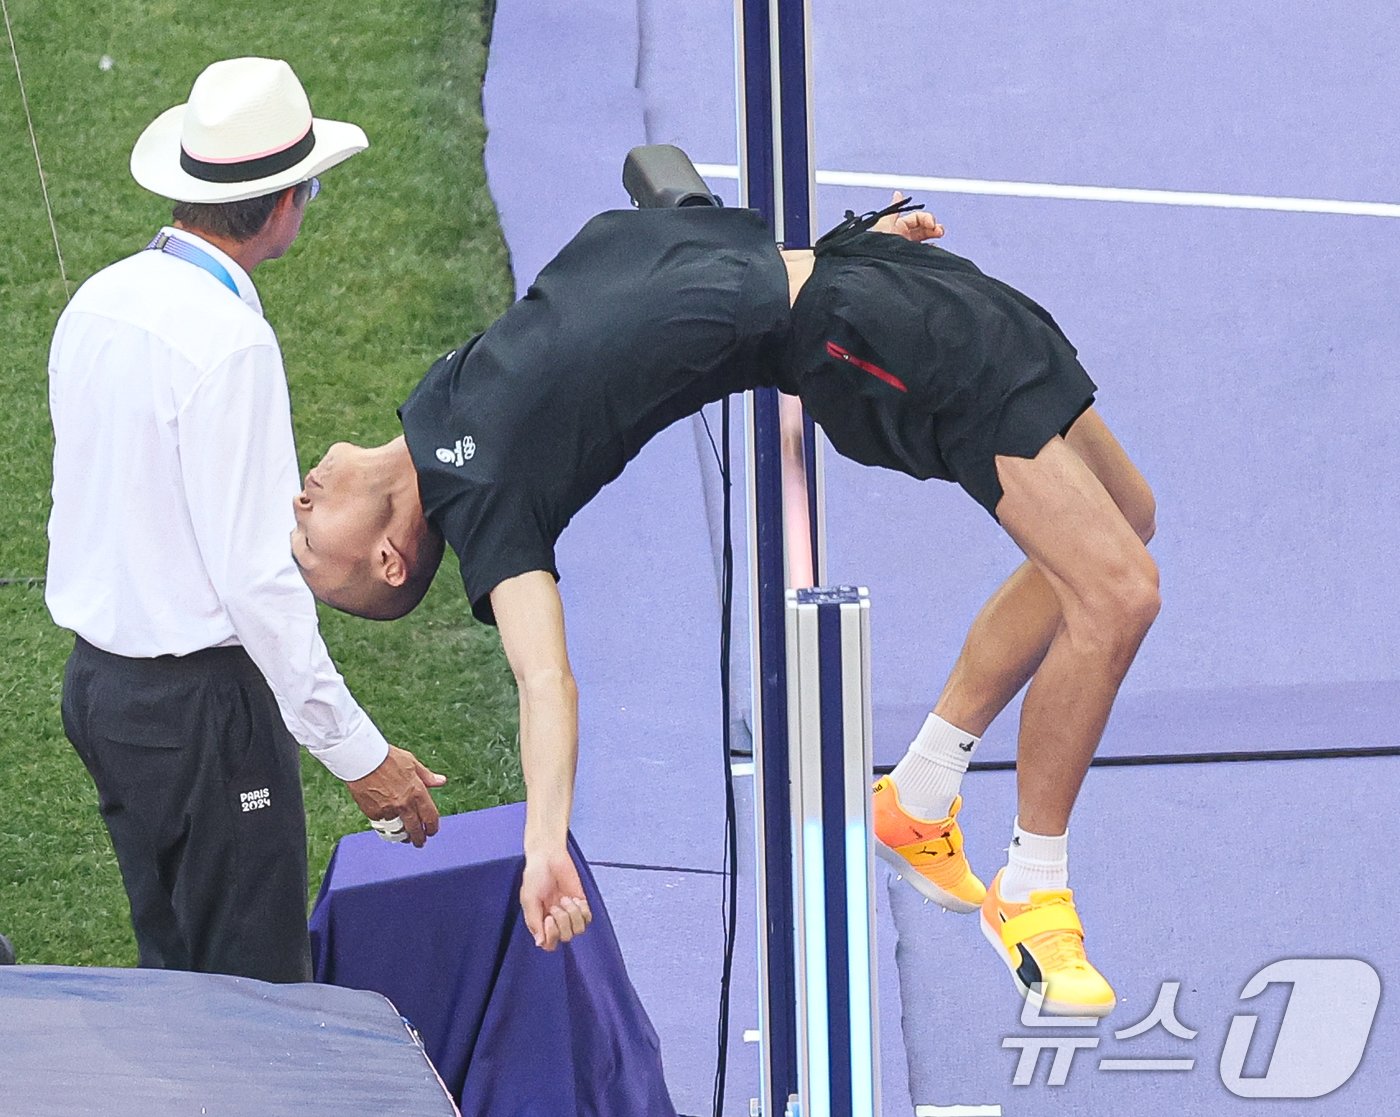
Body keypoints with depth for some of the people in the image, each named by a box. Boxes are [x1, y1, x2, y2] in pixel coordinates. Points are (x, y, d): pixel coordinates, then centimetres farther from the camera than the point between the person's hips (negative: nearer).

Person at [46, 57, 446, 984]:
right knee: (259, 987, -1)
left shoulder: (101, 300, 4)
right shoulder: (230, 340, -22)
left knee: (172, 970, 19)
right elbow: (253, 577, -23)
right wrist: (356, 750, -18)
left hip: (98, 677, 9)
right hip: (201, 700, -9)